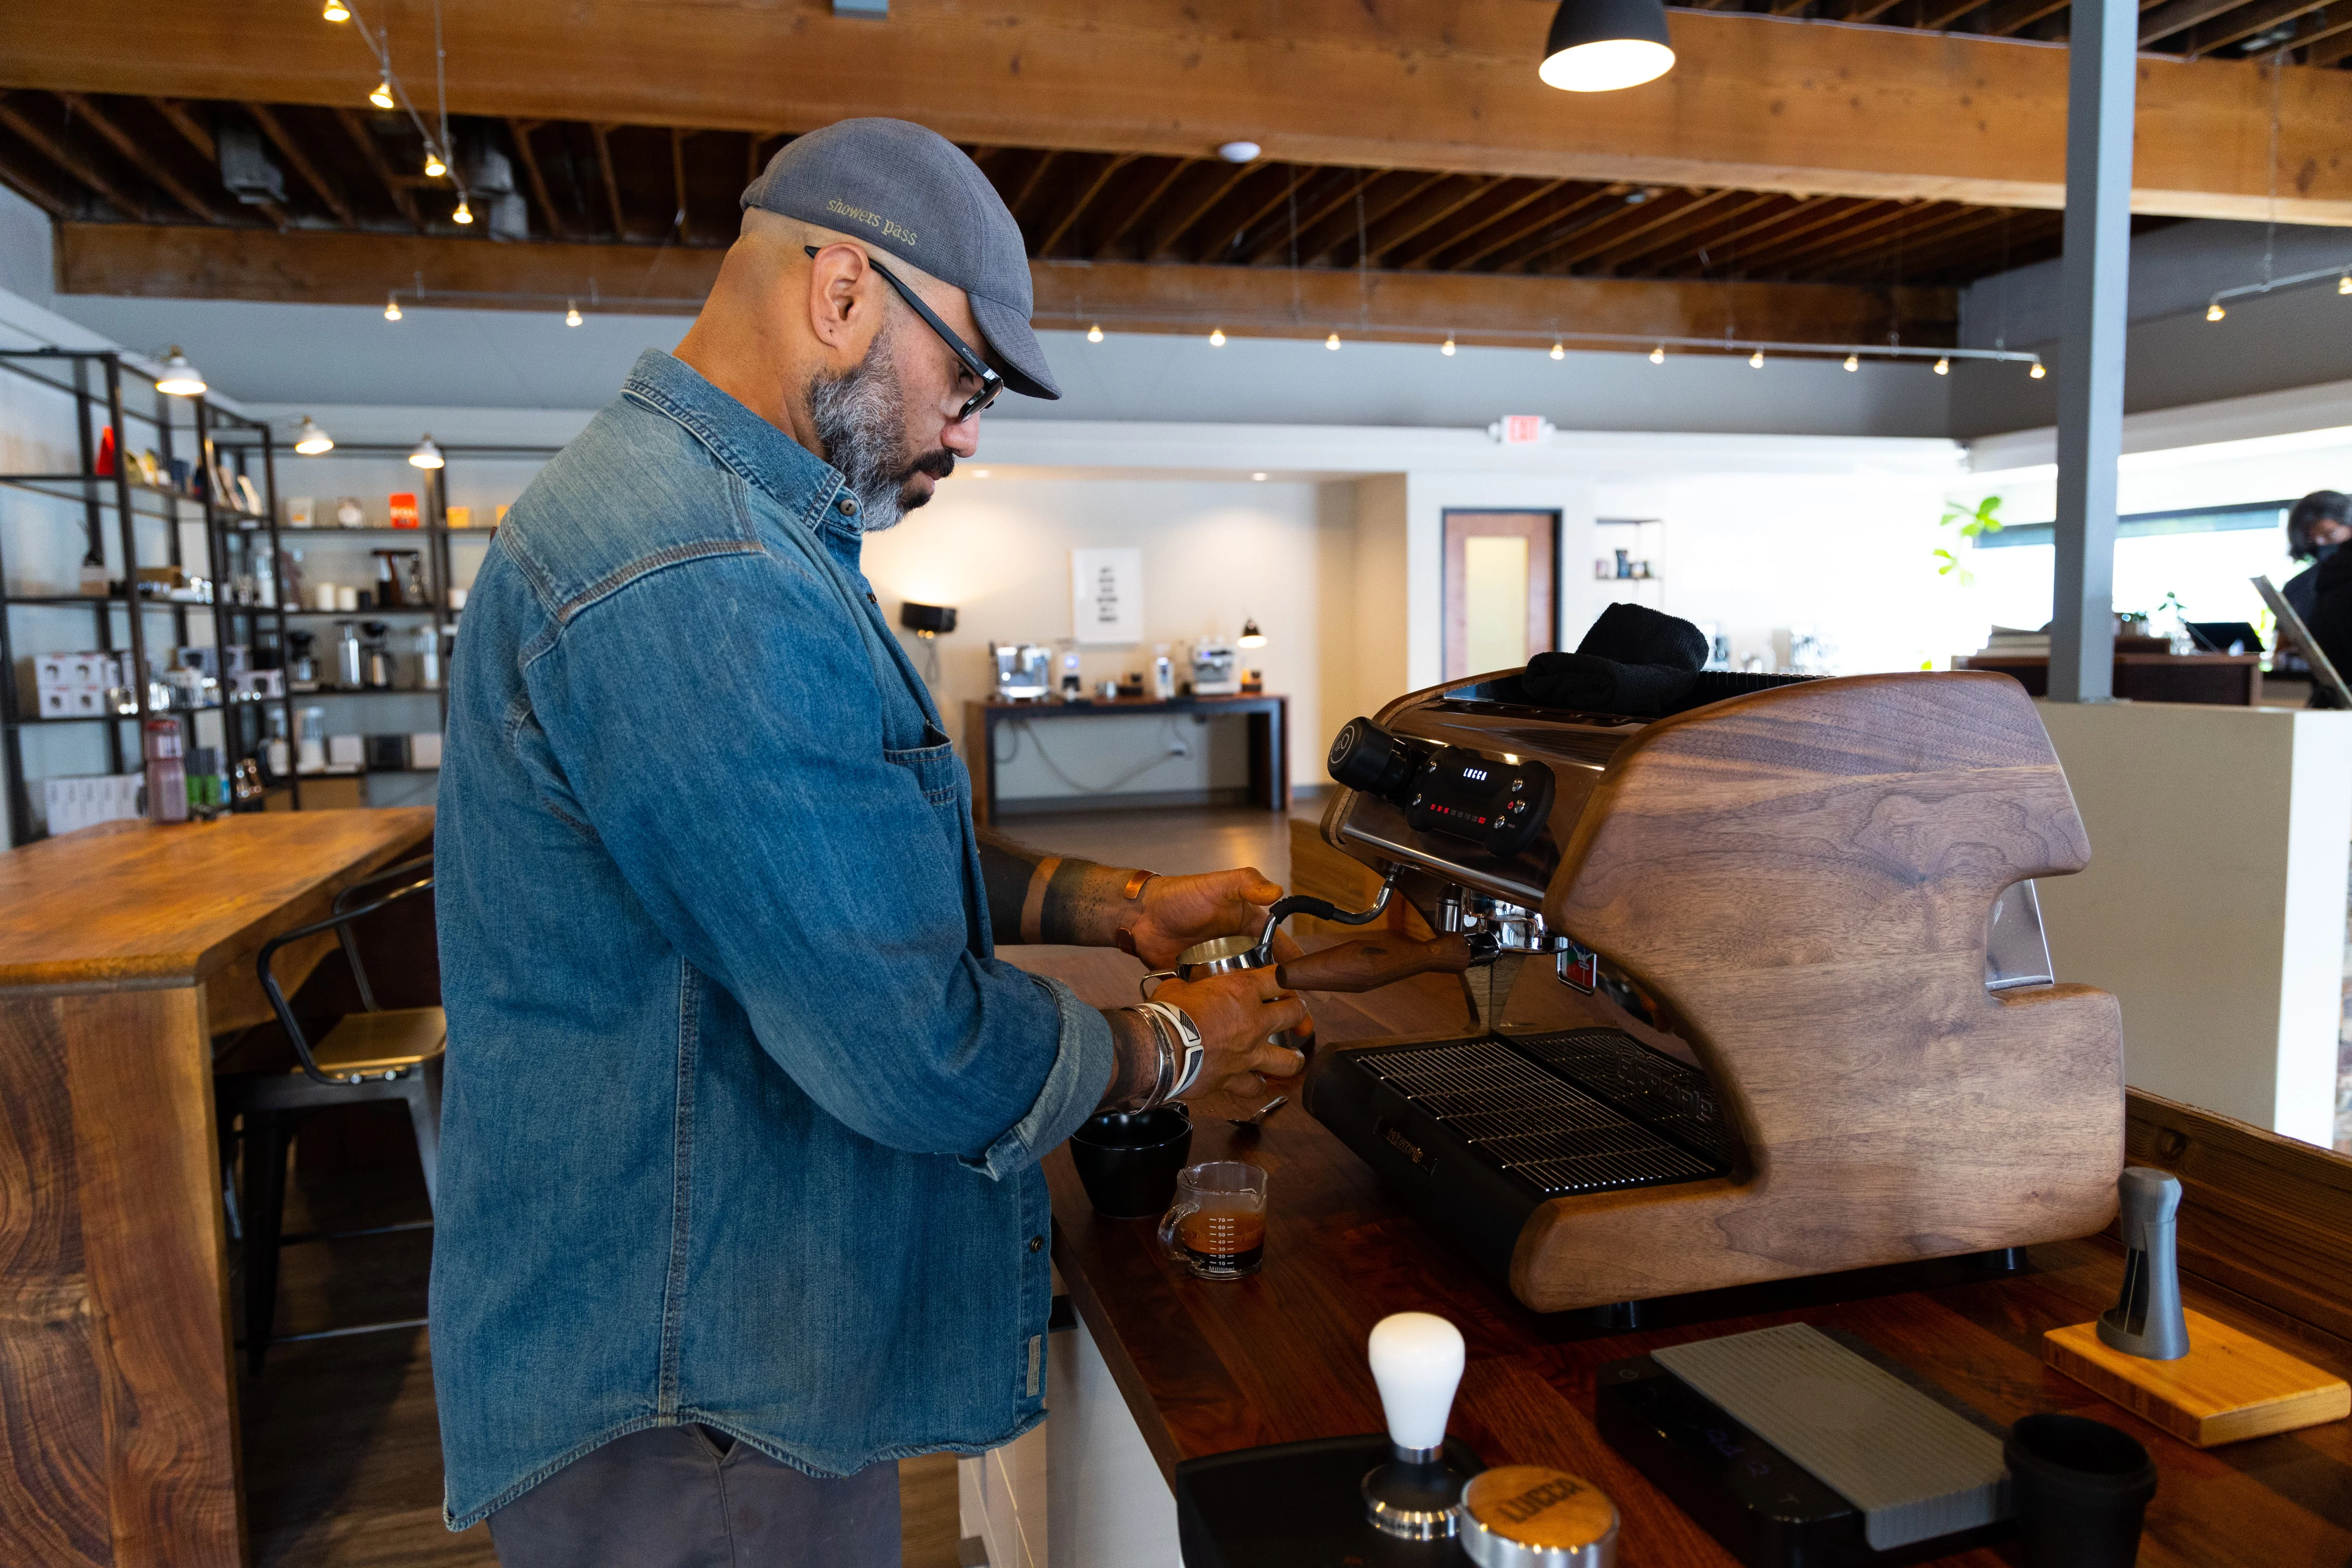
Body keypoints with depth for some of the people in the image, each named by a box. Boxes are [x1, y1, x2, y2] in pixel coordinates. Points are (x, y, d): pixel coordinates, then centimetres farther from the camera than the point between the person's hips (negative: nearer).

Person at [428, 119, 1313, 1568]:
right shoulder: (694, 588, -29)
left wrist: (1120, 904, 7)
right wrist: (1175, 1051, -10)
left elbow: (865, 862, 17)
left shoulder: (716, 525, 9)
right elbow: (917, 1056, -27)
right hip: (692, 1413, -10)